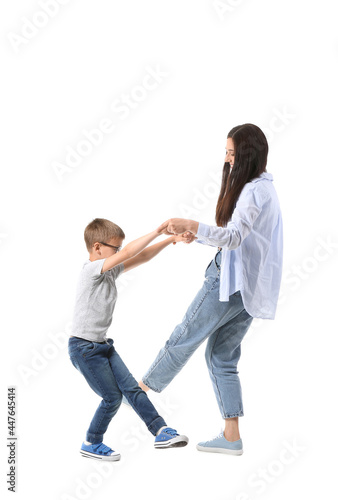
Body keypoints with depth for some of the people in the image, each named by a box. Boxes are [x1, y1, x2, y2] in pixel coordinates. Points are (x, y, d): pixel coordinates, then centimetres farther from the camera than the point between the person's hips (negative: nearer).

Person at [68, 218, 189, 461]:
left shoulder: (111, 271, 7)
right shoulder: (92, 270, -19)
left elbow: (141, 257, 7)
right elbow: (127, 254, -30)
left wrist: (170, 240, -2)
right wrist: (157, 231, -29)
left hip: (102, 344, 8)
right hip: (84, 347, -8)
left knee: (131, 387, 2)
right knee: (112, 396, -4)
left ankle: (162, 431, 2)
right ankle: (91, 444, 13)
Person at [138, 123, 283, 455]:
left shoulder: (254, 191, -14)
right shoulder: (262, 188, 18)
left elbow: (234, 237, -27)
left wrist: (192, 225, -37)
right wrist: (196, 236, 17)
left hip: (231, 281, -10)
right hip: (246, 287, 10)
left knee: (185, 338, 5)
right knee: (222, 357, 11)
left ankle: (142, 388, 21)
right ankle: (231, 437, 11)